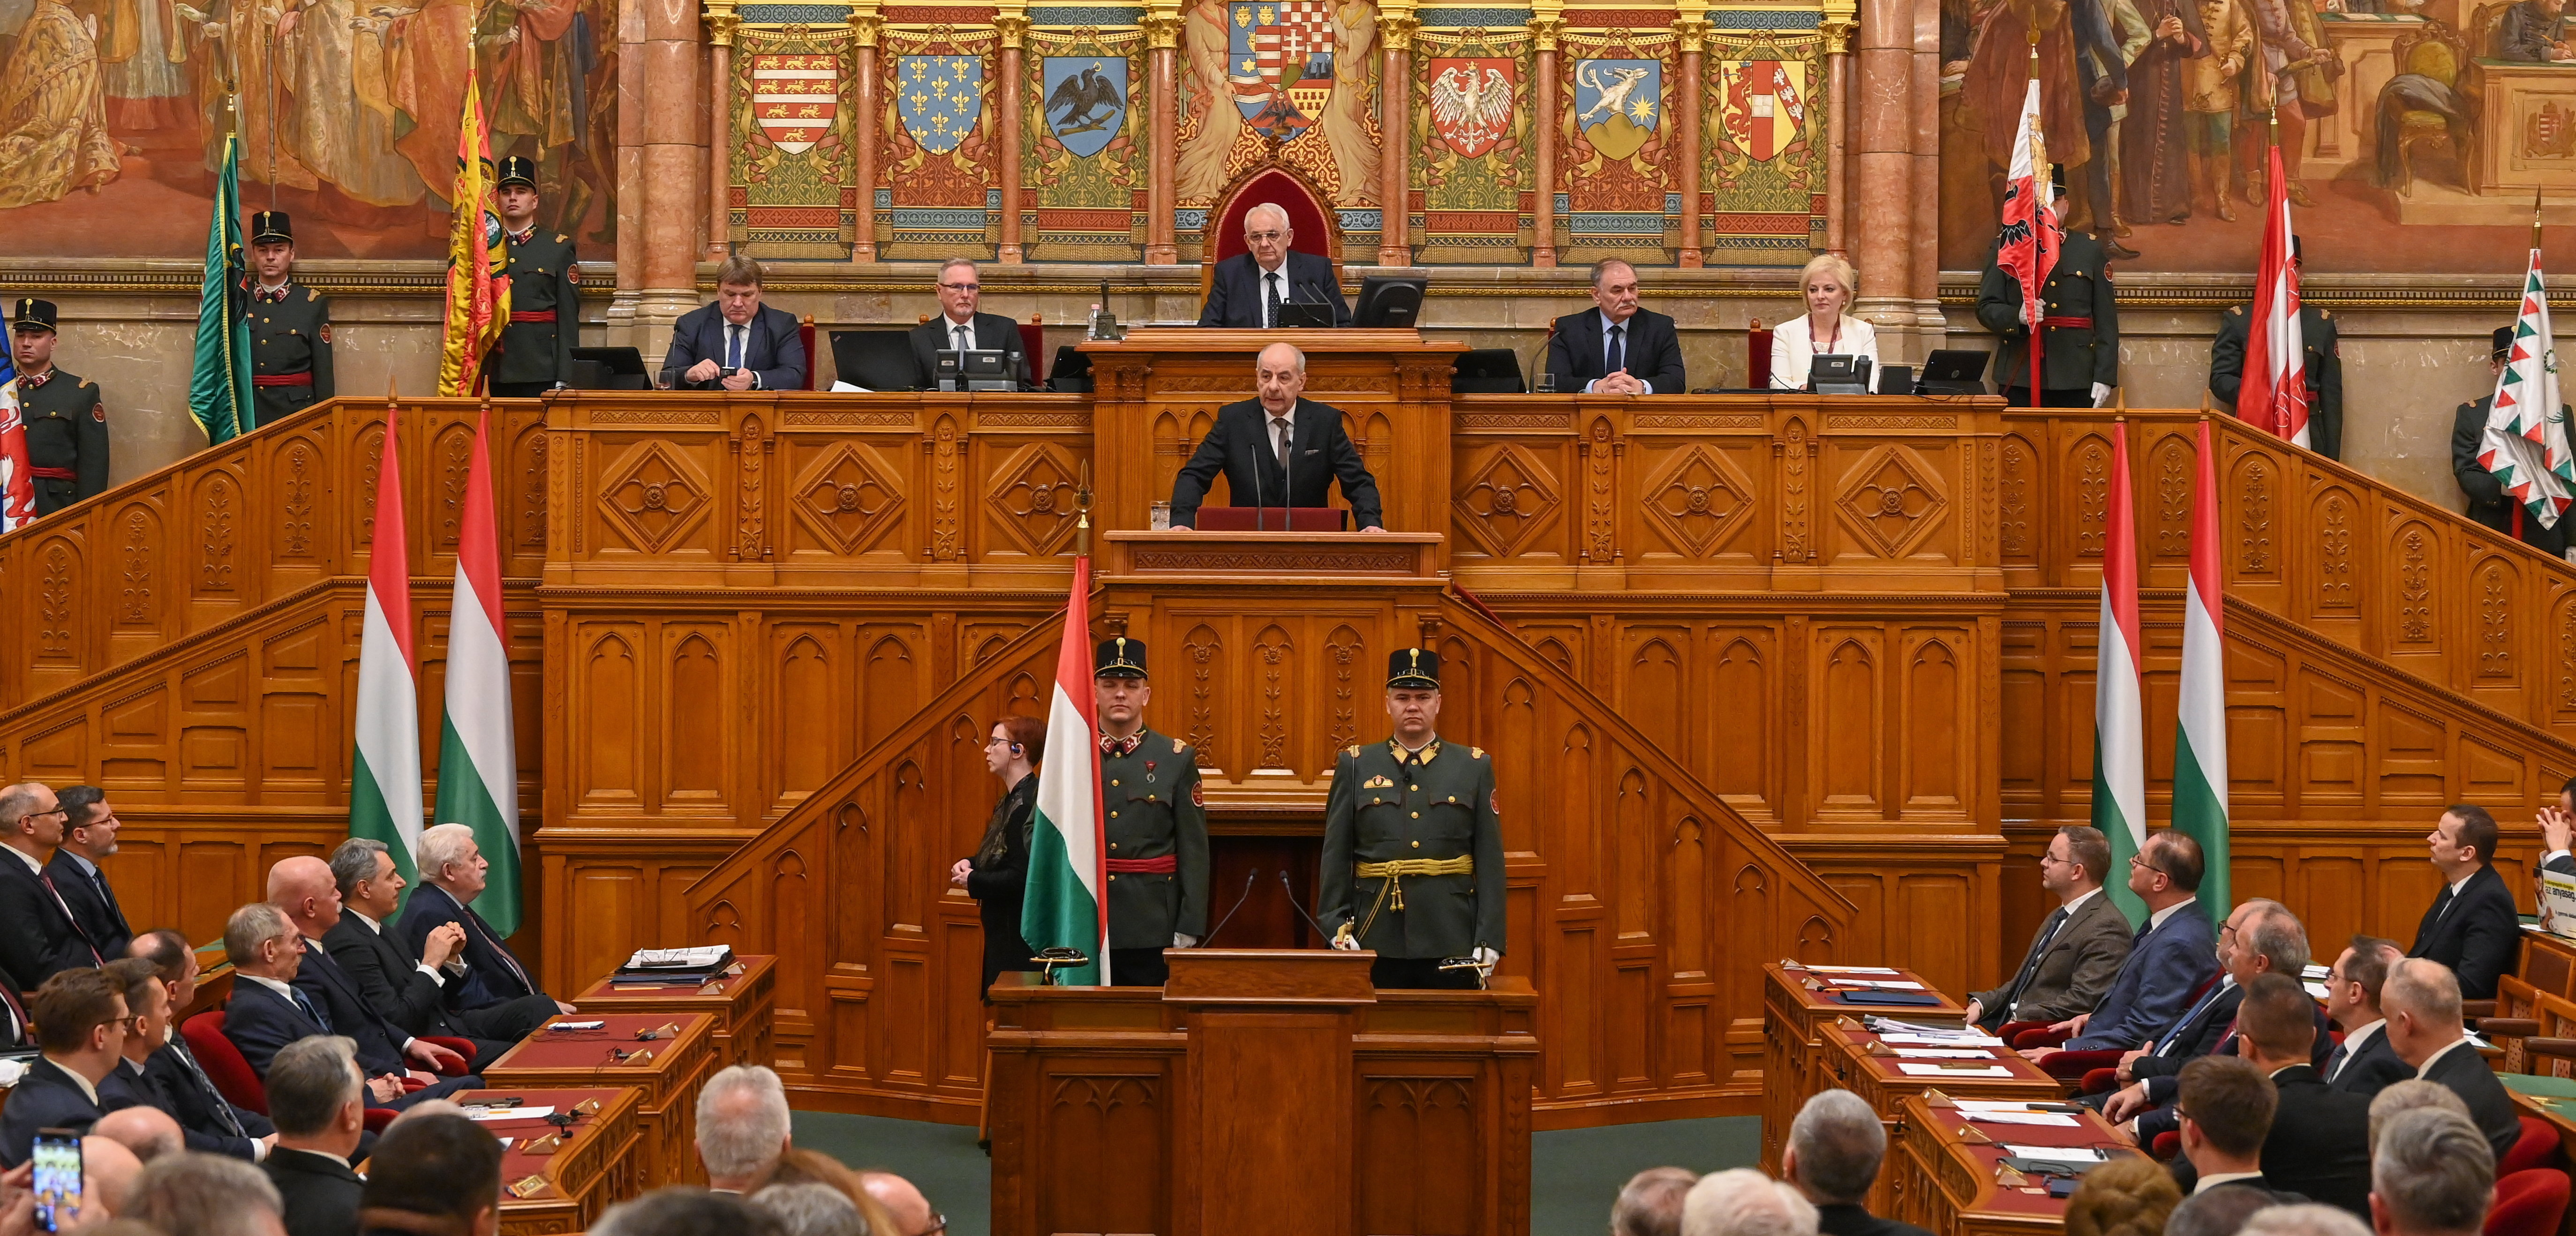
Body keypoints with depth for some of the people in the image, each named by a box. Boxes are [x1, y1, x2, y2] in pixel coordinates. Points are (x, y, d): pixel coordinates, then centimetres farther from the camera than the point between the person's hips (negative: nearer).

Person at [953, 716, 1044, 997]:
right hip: (1003, 931, 10)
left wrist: (973, 881, -12)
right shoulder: (1011, 800, 13)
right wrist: (970, 864, 3)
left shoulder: (1027, 805, -20)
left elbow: (1021, 877, -25)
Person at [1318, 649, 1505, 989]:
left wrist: (1488, 943, -3)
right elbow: (1335, 859, 5)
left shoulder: (1474, 767, 7)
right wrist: (1337, 932, -3)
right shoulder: (1356, 767, 8)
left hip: (1452, 944, 0)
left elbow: (1490, 861, 4)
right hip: (1377, 946, 0)